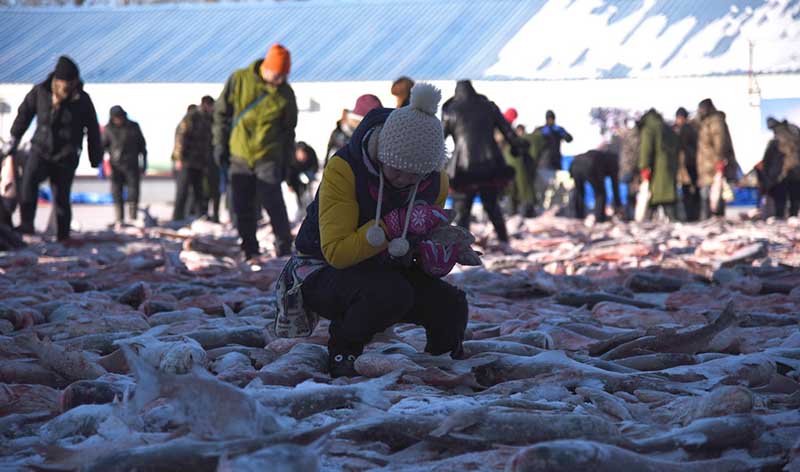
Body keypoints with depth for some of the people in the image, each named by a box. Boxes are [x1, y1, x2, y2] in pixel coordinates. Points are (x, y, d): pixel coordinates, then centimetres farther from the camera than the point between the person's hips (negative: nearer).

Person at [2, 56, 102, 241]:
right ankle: (26, 223, -28)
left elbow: (93, 130, 5)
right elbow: (24, 113, 9)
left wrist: (96, 156, 12)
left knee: (61, 197, 0)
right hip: (41, 149, 0)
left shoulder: (82, 100, -8)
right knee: (29, 179, -27)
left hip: (66, 157, 0)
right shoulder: (40, 92, -8)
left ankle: (63, 236, 16)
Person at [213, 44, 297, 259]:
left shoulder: (285, 94, -2)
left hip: (268, 158, -1)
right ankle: (250, 250, 14)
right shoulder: (239, 80, -4)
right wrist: (220, 144, 3)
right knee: (242, 208, 4)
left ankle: (284, 248, 0)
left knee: (274, 204, -11)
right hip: (239, 156, 1)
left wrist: (285, 161, 6)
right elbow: (222, 112, 6)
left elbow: (289, 130, 9)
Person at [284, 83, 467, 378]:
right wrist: (394, 227, -37)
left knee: (451, 306, -19)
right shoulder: (343, 170, -25)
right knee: (391, 293, -36)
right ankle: (342, 351, -10)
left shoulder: (435, 182, -8)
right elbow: (335, 252, -29)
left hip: (384, 271, 5)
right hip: (324, 273, -5)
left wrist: (433, 255, -17)